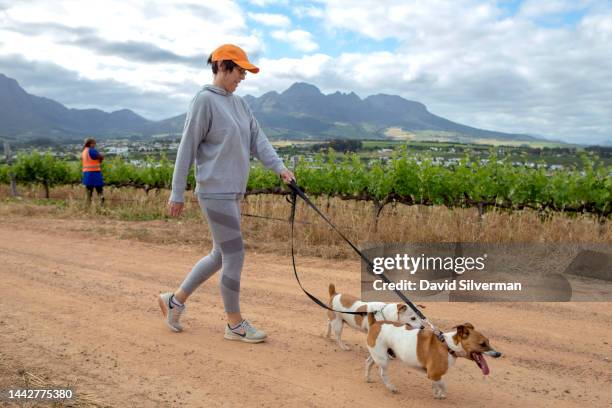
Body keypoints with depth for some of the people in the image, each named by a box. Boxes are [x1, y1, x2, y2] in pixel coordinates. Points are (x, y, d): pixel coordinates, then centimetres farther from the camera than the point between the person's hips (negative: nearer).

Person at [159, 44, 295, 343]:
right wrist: (177, 194, -10)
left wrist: (279, 167, -6)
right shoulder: (205, 100, -10)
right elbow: (187, 147, -11)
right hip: (215, 192, -9)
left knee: (221, 255, 16)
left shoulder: (239, 103, 13)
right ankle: (235, 325, 15)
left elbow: (257, 139, 8)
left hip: (233, 193, 9)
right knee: (234, 256, -2)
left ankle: (175, 299, 32)